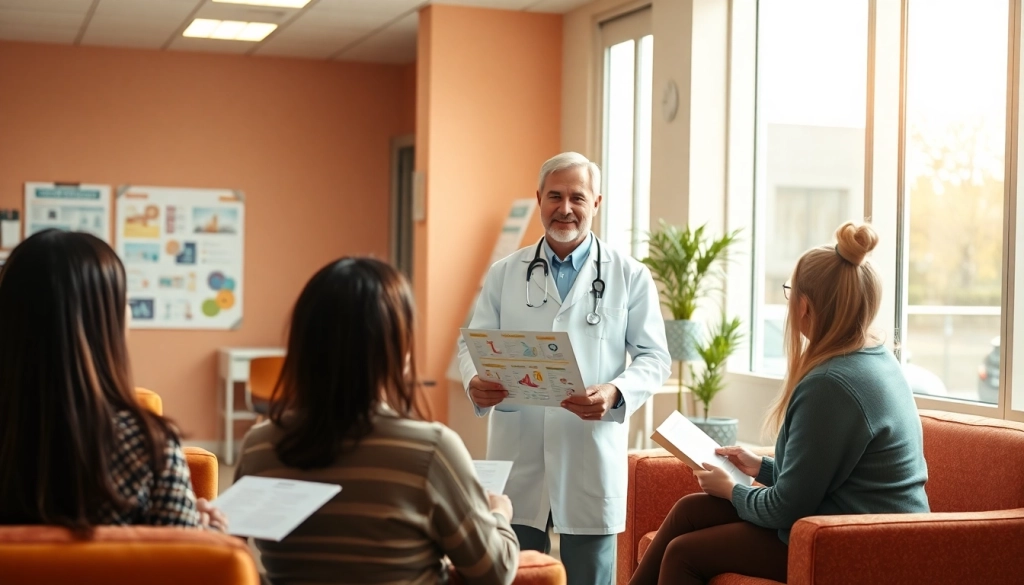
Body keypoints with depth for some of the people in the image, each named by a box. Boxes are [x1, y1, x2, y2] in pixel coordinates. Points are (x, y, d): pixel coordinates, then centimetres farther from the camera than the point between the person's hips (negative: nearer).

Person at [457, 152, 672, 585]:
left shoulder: (630, 277, 5)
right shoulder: (503, 274, 11)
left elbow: (654, 357, 2)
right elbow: (473, 343, 9)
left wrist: (615, 393, -18)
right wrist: (475, 383, -14)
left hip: (592, 460, -1)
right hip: (516, 458, 2)